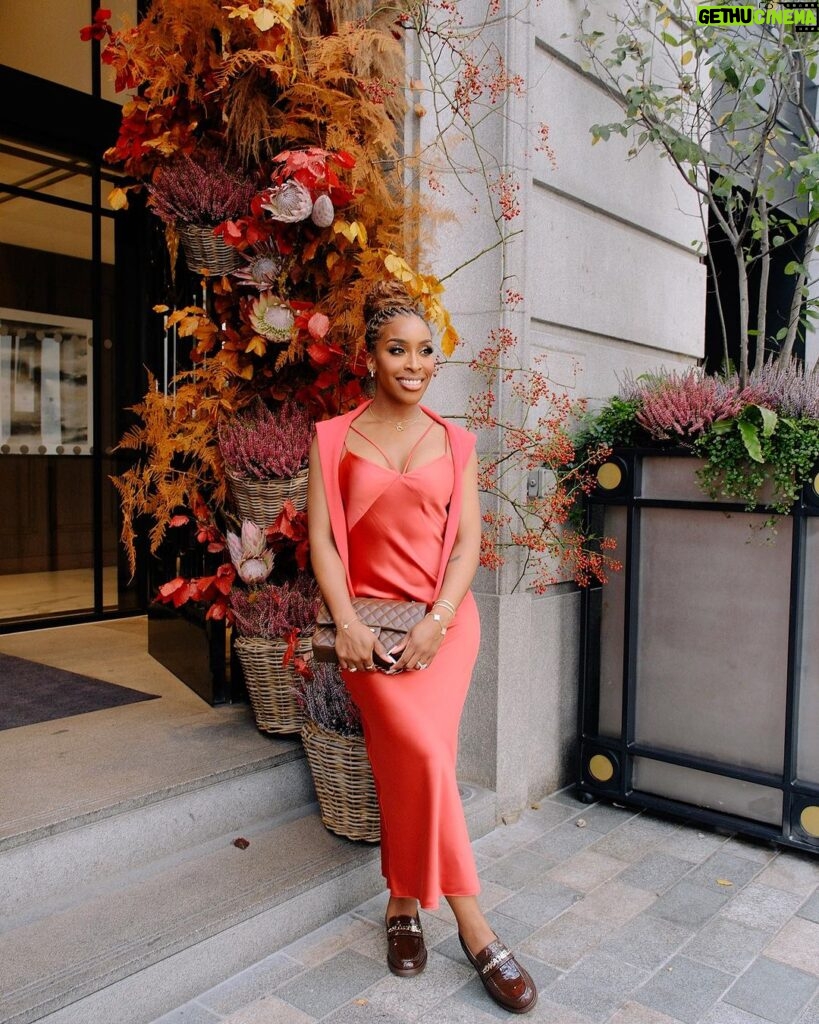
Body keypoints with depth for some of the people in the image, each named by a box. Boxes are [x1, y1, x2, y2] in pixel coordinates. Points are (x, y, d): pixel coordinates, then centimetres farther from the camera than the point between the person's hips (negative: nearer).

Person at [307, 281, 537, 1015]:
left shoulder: (455, 443, 10)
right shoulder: (335, 438, 6)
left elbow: (468, 542, 4)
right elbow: (321, 538, 1)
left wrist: (434, 623, -10)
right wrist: (347, 624, -11)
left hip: (444, 618, 2)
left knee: (410, 759, -15)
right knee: (425, 752, -19)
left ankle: (404, 902, 6)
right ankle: (473, 926, -5)